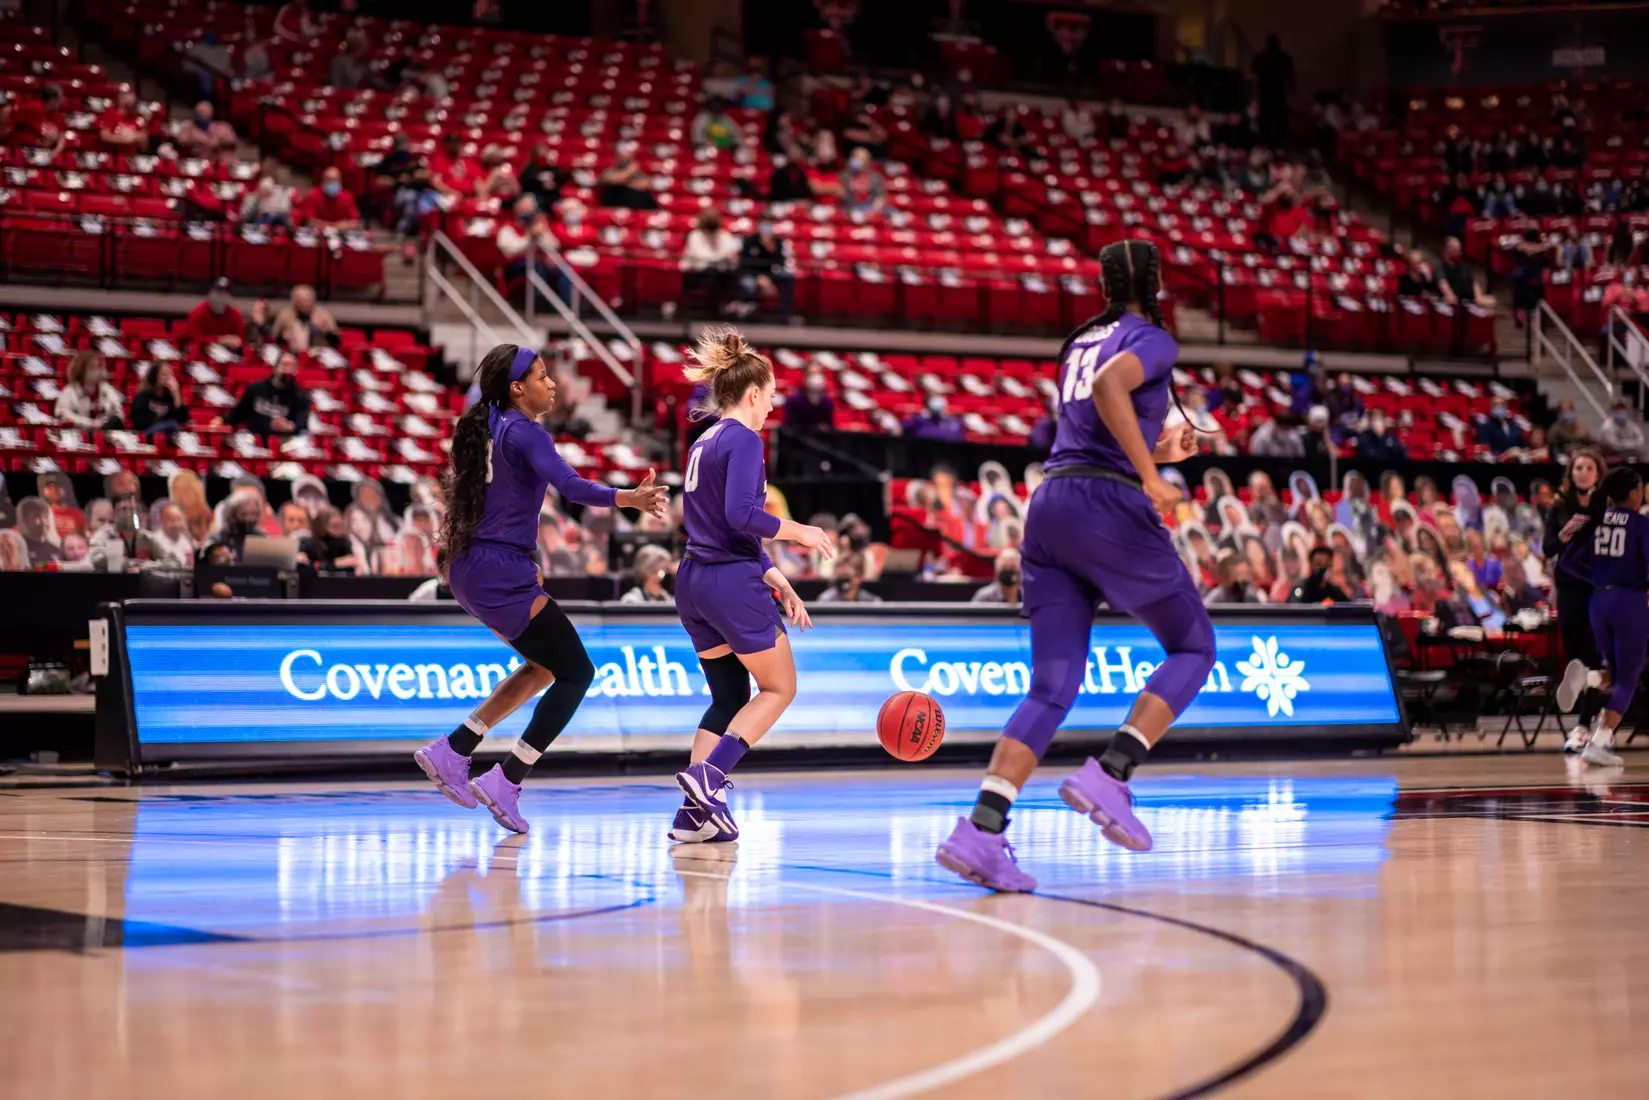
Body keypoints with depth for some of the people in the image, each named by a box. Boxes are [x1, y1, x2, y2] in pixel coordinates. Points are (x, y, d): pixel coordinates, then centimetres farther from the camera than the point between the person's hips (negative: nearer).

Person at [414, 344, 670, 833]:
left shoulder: (483, 430, 14)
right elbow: (571, 486, -28)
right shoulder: (524, 433, -13)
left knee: (545, 666, 21)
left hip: (470, 571, 10)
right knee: (576, 672, -2)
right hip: (500, 573, -10)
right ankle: (505, 783, -5)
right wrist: (630, 498, -37)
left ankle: (452, 751, 16)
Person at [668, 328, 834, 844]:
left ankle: (695, 812, 6)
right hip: (733, 584, -9)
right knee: (779, 688, 6)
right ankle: (707, 775, -10)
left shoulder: (705, 442, 16)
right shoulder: (744, 440, -12)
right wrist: (798, 531, -10)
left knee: (729, 696, 16)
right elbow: (741, 516, -24)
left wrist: (774, 579, 20)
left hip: (694, 580, 9)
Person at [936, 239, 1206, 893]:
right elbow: (1111, 386, -22)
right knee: (1193, 648, 11)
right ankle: (1108, 776, -8)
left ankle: (981, 829, -15)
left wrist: (1158, 452, 38)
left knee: (1052, 690, 2)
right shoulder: (1151, 340, 0)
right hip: (1111, 506, -7)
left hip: (1050, 502, 7)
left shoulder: (1080, 343, 23)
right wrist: (1150, 476, -20)